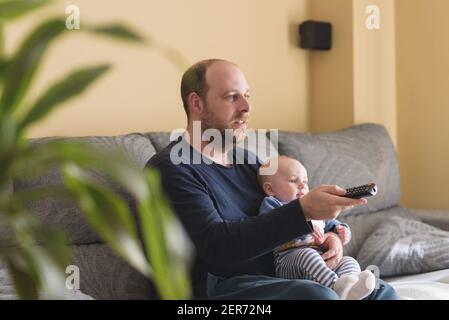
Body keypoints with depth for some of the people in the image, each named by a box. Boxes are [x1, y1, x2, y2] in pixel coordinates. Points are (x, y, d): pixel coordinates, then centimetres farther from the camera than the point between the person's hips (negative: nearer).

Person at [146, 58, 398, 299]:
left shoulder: (247, 161, 17)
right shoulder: (170, 169, -8)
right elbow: (216, 245, -21)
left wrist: (328, 236, 1)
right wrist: (304, 210, -30)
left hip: (278, 278, 7)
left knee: (381, 292, -10)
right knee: (319, 296, -31)